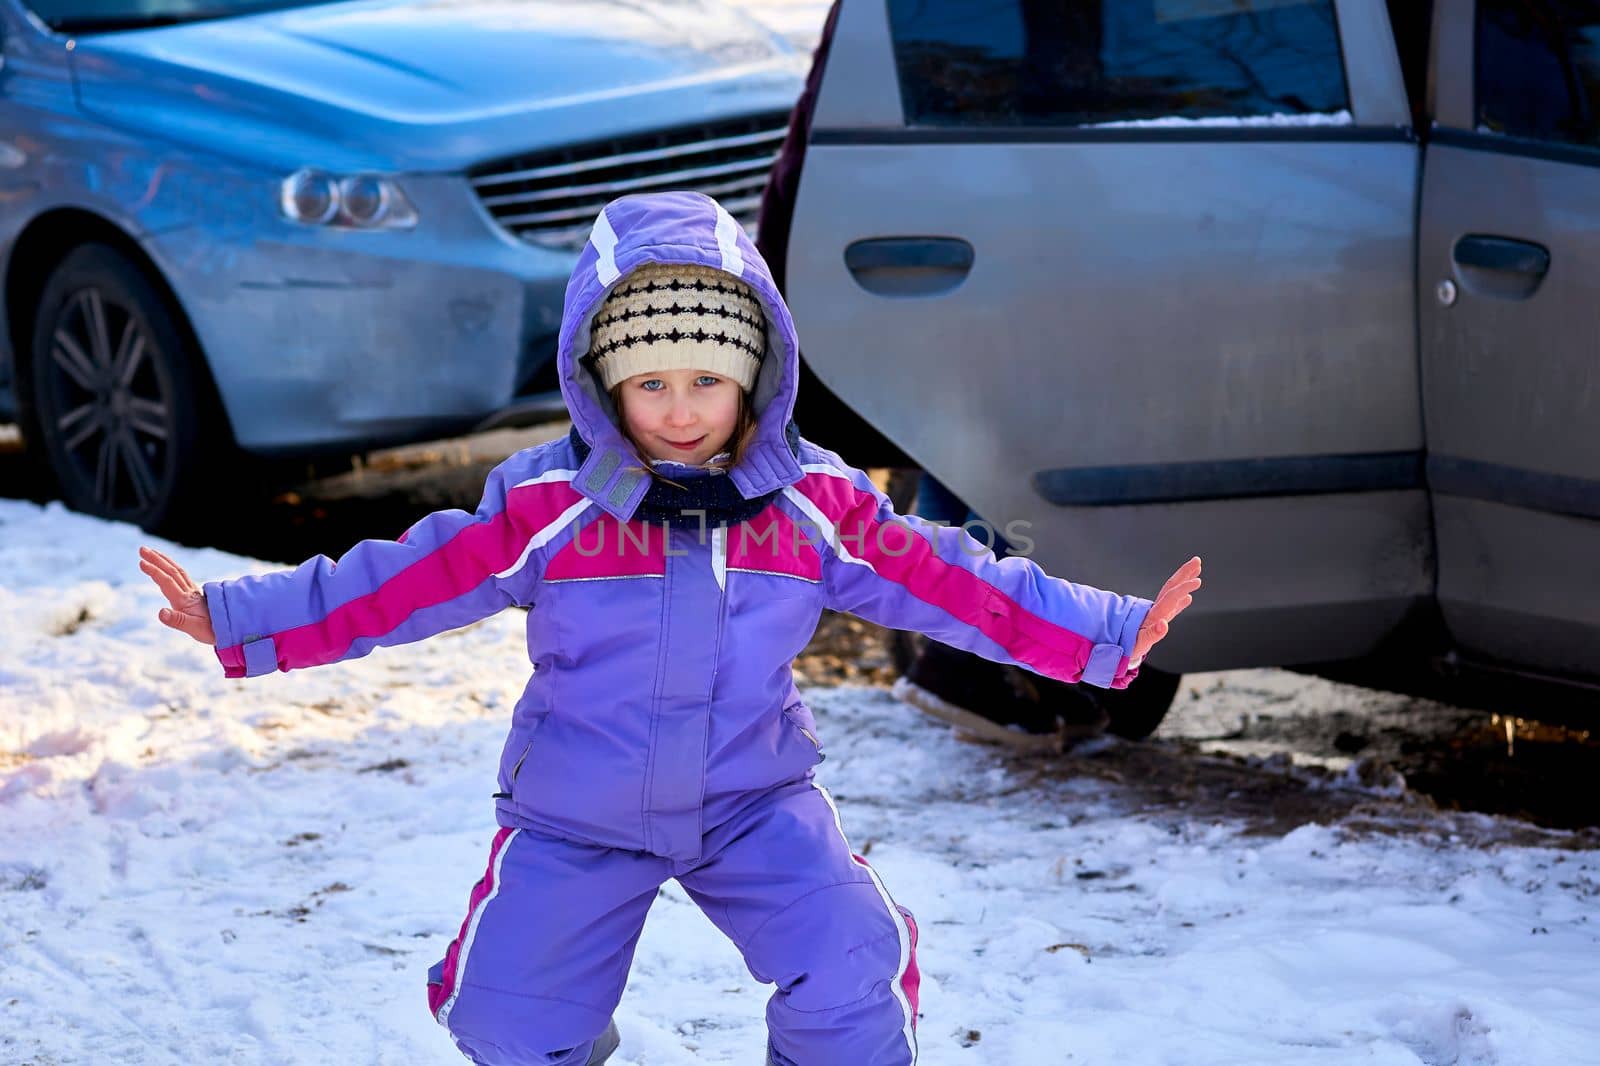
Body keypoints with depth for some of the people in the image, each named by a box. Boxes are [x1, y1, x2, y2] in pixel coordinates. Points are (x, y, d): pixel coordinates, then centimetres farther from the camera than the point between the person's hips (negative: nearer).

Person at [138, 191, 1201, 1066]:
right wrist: (236, 617, -14)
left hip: (754, 801, 0)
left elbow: (951, 582, -4)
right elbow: (404, 582, -9)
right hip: (577, 819, 0)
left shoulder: (817, 504, -8)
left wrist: (1111, 634, -7)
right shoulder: (544, 506, -13)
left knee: (854, 974, -19)